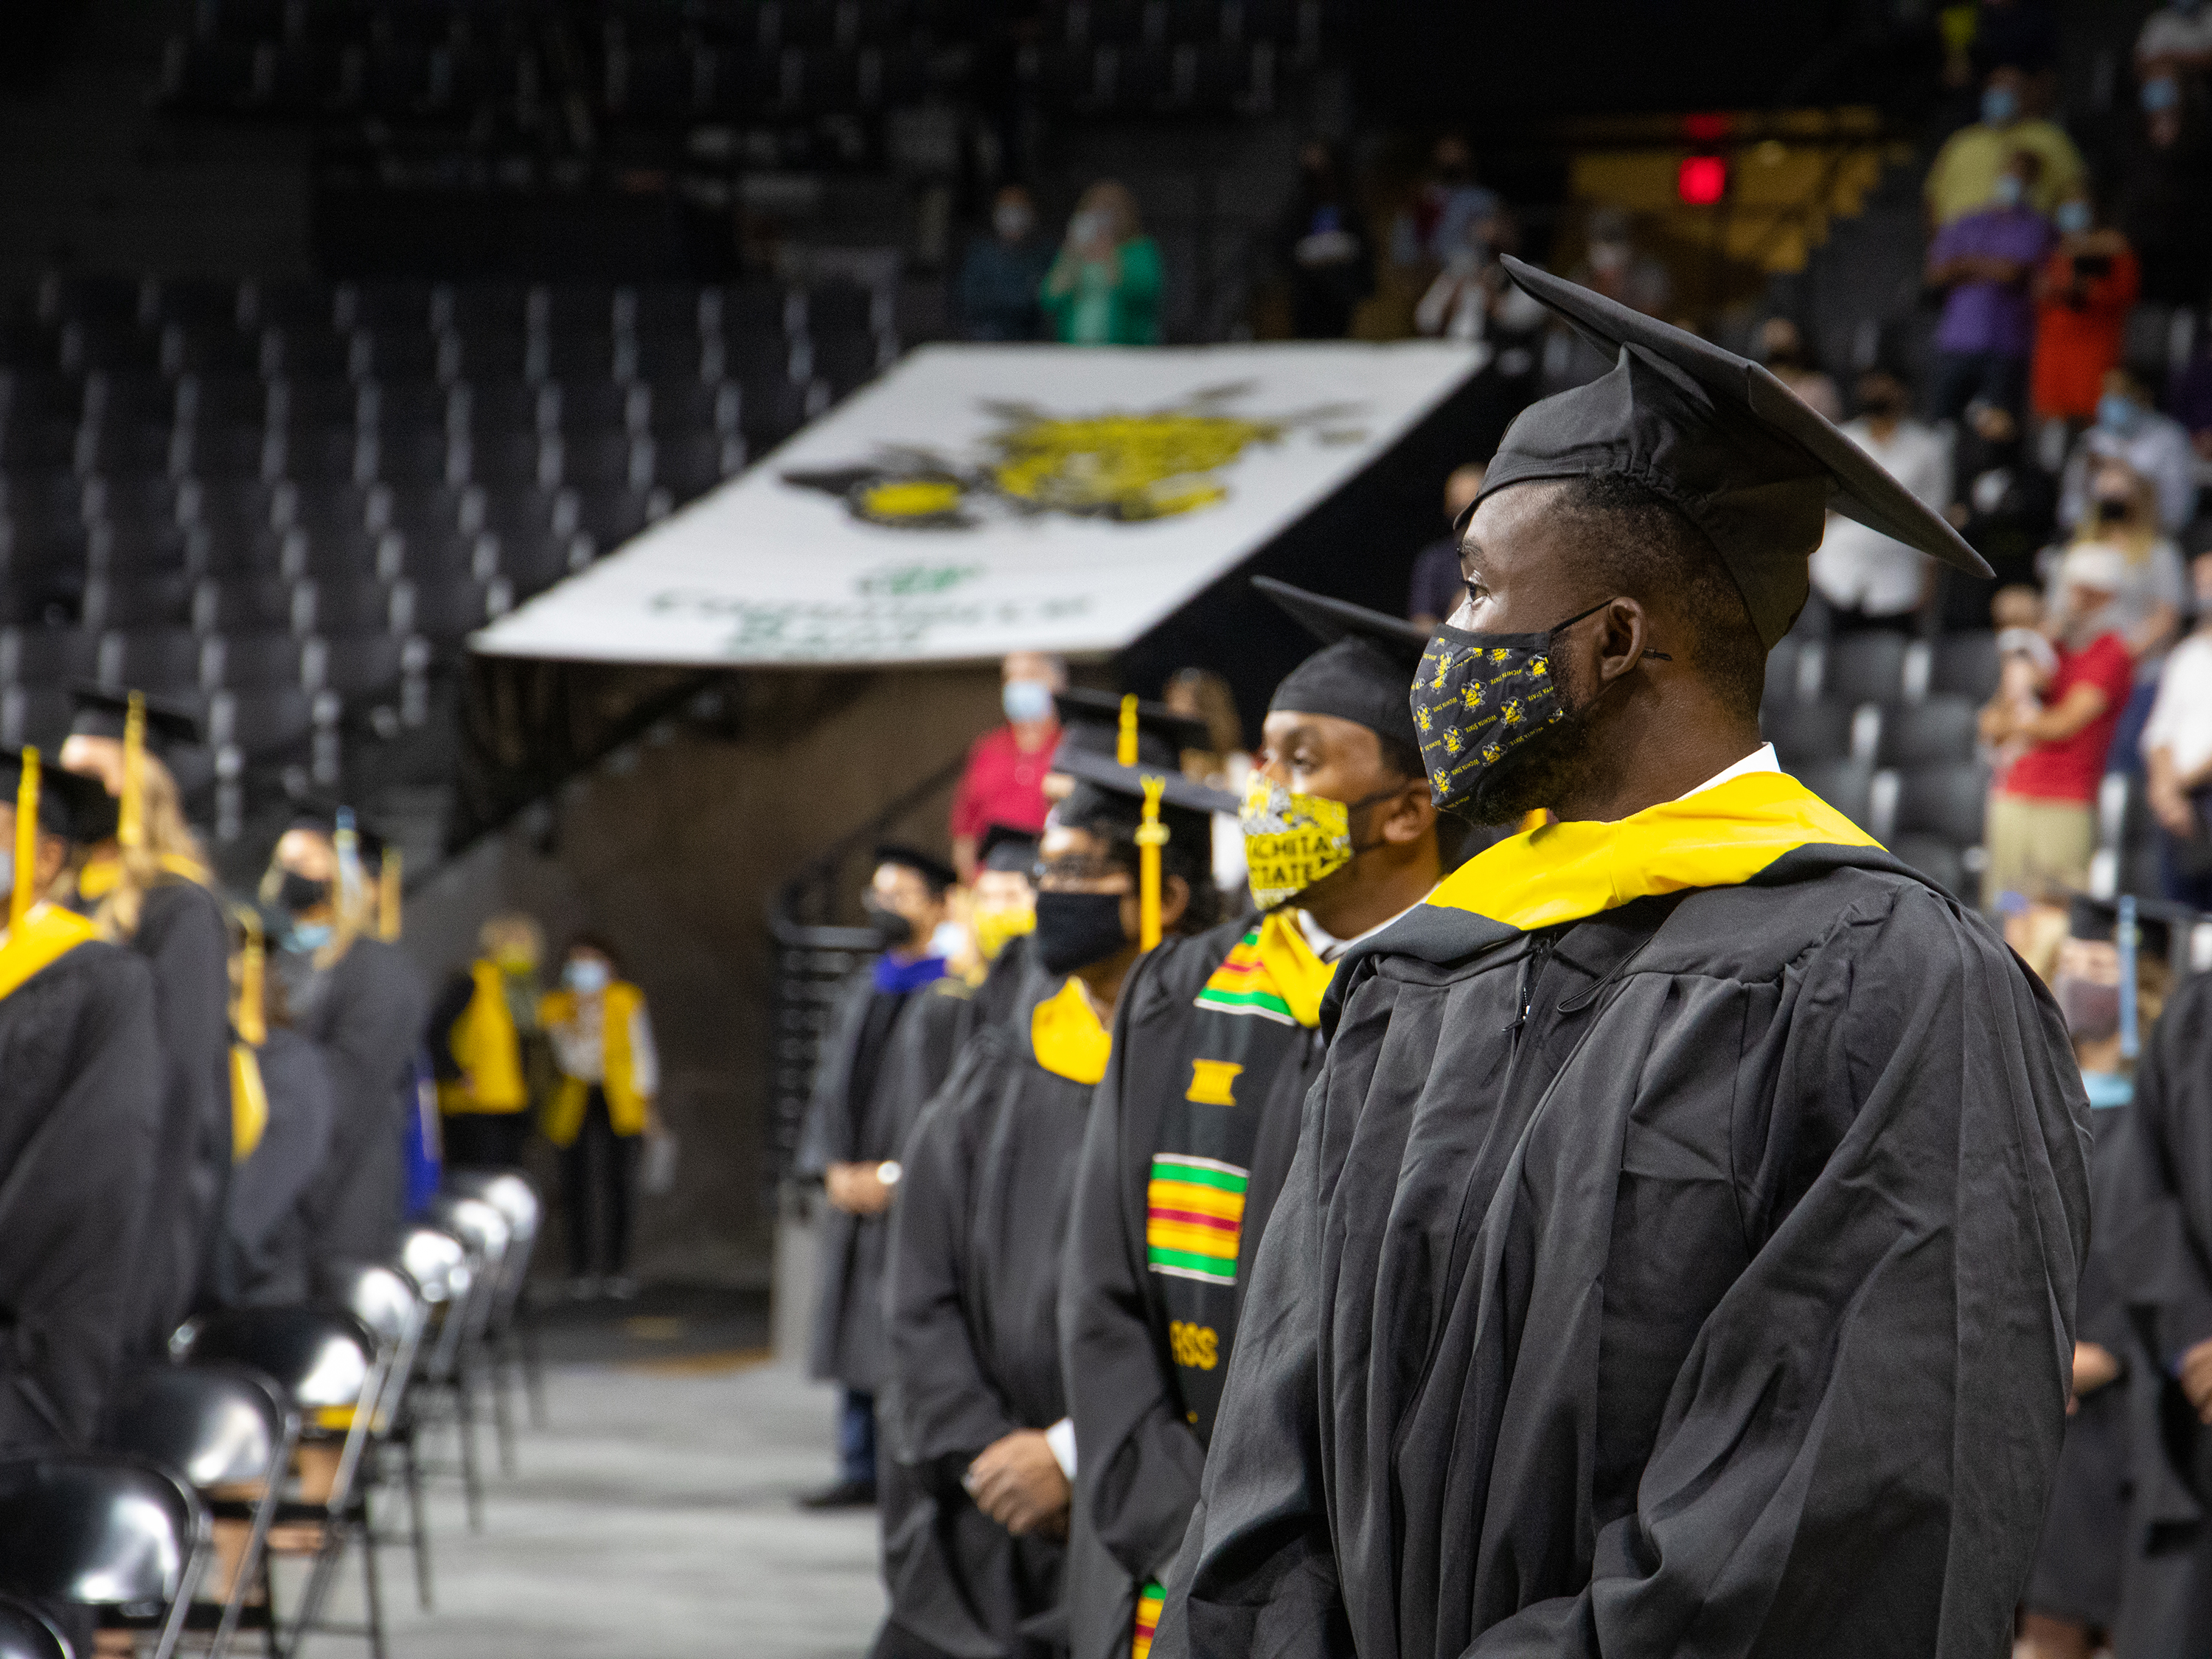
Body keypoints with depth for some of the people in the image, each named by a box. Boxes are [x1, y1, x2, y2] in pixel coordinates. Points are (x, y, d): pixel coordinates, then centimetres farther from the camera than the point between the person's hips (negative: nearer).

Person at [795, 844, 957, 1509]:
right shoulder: (861, 992, 16)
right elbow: (831, 1085, 16)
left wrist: (893, 1174, -14)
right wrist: (835, 1168, 2)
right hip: (855, 1194, 7)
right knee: (852, 1326, 7)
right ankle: (860, 1471, 13)